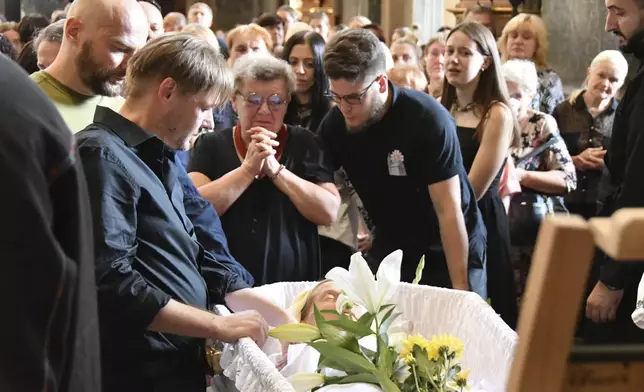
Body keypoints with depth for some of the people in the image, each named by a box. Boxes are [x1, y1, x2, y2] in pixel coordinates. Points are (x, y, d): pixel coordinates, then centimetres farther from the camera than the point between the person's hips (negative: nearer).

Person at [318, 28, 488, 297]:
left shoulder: (427, 119, -25)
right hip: (389, 251, 4)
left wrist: (460, 286, -24)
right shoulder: (334, 124, -10)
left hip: (447, 252, -4)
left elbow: (449, 210, -24)